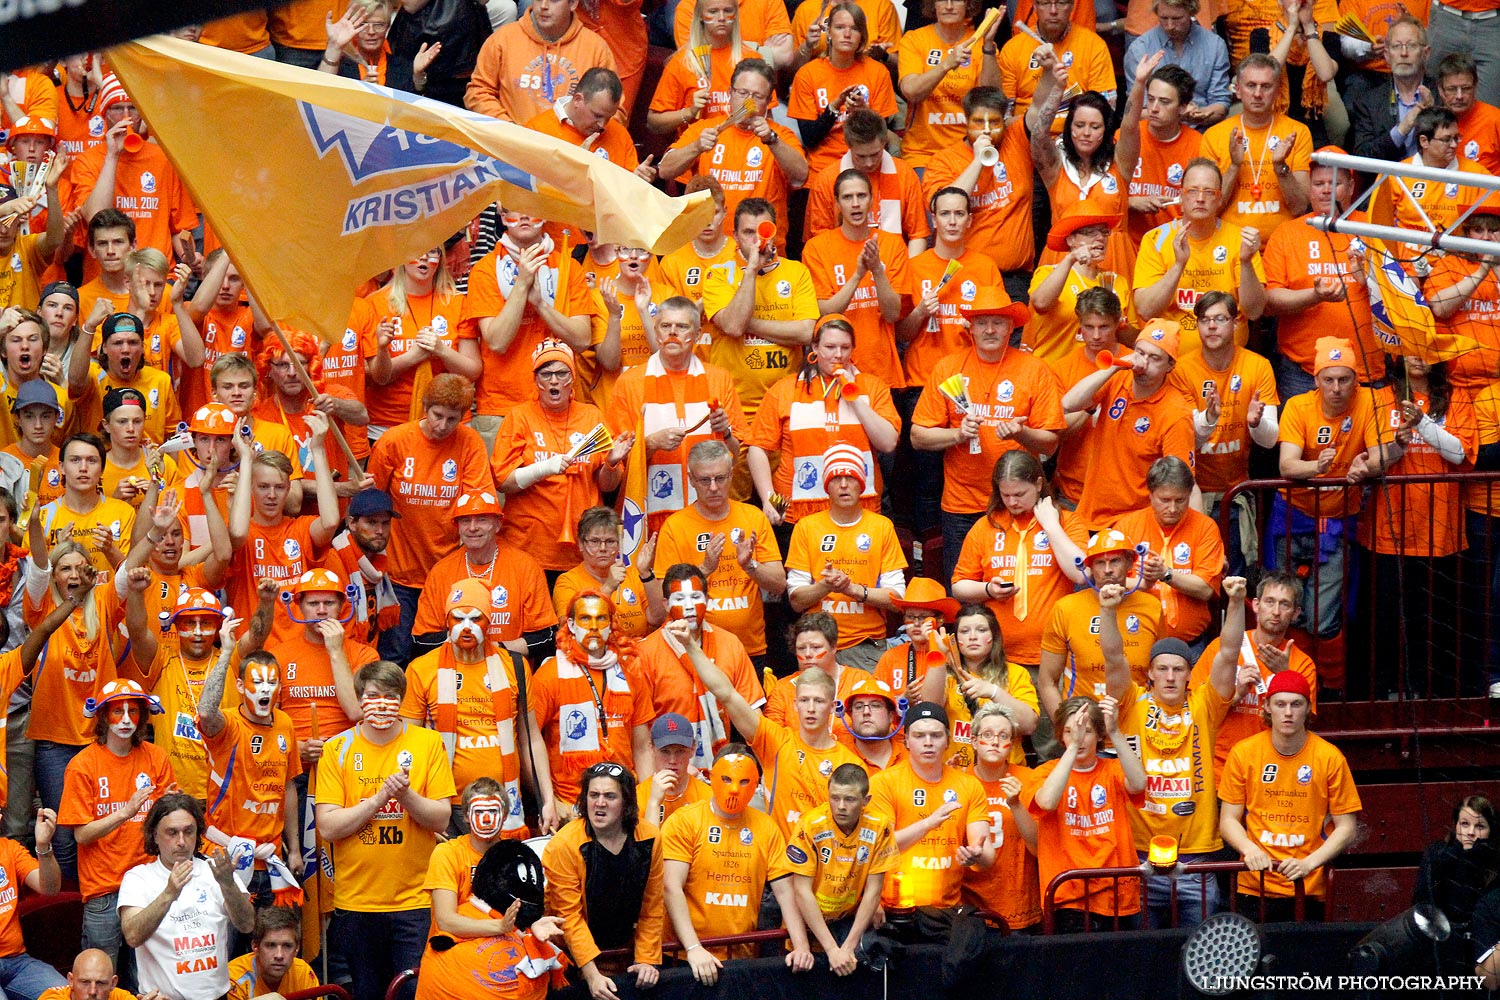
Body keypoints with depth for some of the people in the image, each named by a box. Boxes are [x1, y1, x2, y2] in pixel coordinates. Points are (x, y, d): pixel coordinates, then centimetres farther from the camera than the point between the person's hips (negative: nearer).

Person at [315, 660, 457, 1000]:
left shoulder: (428, 743, 3)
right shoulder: (337, 750, 1)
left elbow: (441, 819, -1)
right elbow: (328, 827, -6)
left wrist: (406, 796, -18)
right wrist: (380, 798, -17)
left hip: (415, 899, 0)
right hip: (355, 903, 0)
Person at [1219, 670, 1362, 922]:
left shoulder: (1330, 757, -1)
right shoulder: (1243, 754, 2)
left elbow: (1345, 827, 1)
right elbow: (1228, 820, 6)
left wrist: (1309, 863, -14)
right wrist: (1249, 849, -14)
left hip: (1309, 889, -1)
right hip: (1254, 889, 1)